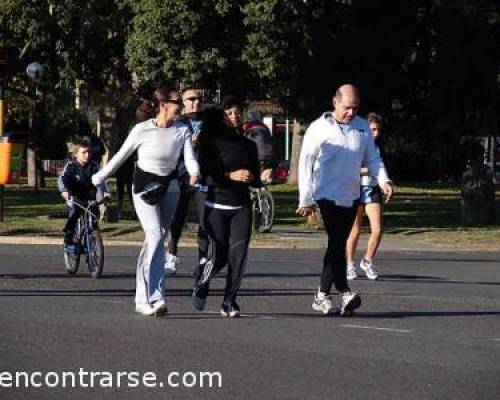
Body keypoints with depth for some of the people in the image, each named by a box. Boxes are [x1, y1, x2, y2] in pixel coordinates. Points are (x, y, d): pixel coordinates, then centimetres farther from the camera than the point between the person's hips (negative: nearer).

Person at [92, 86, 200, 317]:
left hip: (169, 188, 4)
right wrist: (99, 178, 9)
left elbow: (189, 157, -13)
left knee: (156, 241, 8)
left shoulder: (182, 130, -3)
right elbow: (121, 155, -1)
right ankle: (155, 297, -21)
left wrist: (194, 173, -36)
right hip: (144, 187, -4)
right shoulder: (142, 130, -12)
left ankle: (143, 299, 17)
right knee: (155, 237, -18)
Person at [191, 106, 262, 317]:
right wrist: (231, 176, -19)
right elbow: (207, 176, -8)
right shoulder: (211, 145, 0)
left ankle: (229, 303, 1)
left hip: (242, 206, 3)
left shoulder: (248, 145, 13)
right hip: (217, 205, -3)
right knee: (218, 257, -5)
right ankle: (200, 284, 26)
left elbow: (256, 180, 15)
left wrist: (251, 178, -7)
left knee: (238, 256, -8)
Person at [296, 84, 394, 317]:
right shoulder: (319, 129, -6)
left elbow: (372, 158, 16)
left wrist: (383, 180, -4)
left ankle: (322, 296, 14)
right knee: (337, 243, -16)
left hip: (352, 196, 6)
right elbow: (305, 164, -3)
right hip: (328, 195, -6)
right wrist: (306, 200, -4)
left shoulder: (362, 127, 8)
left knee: (338, 244, 8)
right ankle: (344, 293, -24)